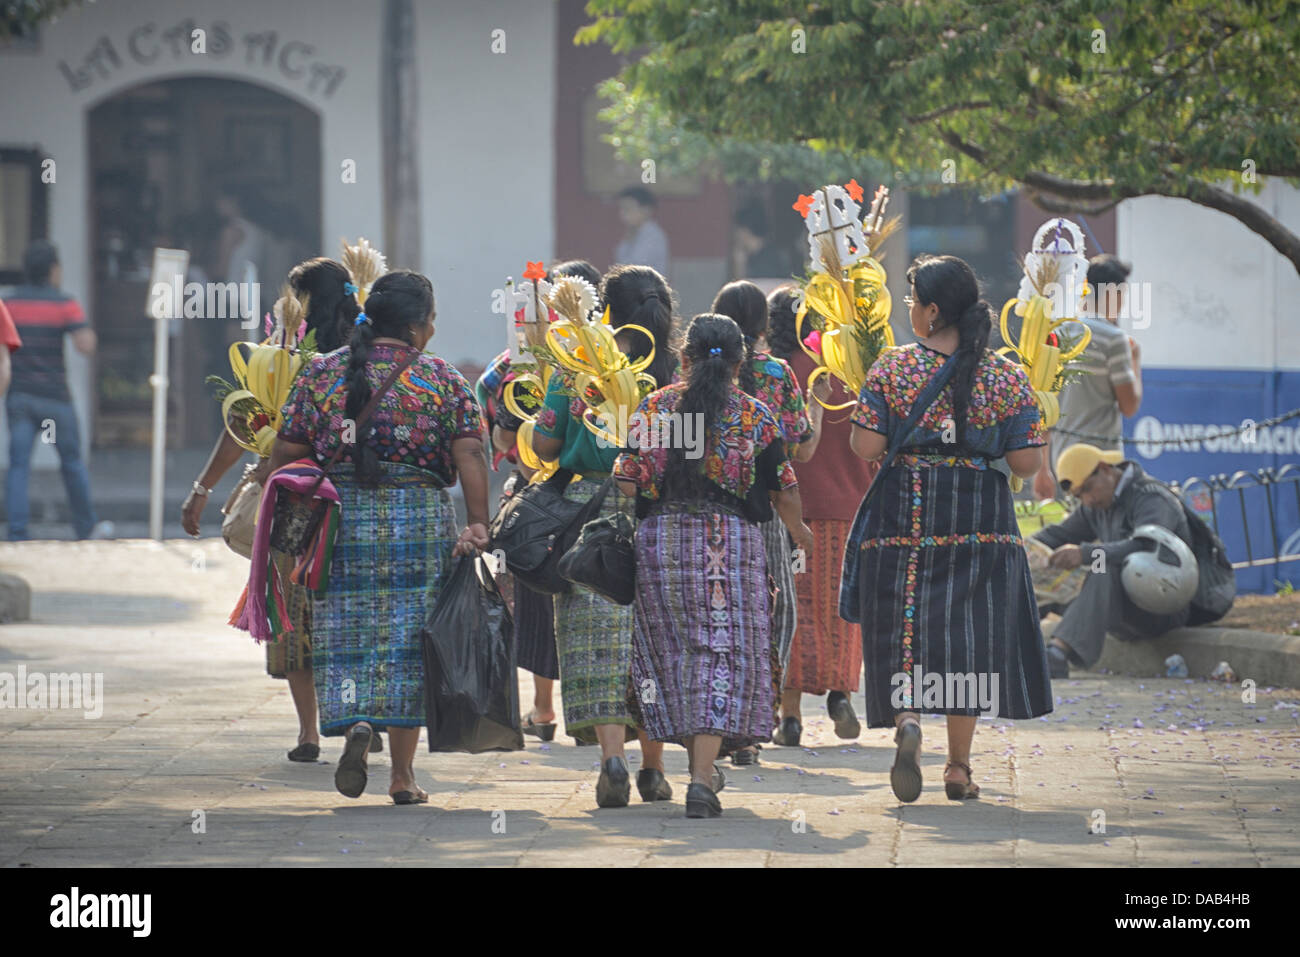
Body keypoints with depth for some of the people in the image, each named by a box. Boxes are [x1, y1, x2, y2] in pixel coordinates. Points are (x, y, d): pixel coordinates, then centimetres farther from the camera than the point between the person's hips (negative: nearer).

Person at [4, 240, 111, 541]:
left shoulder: (9, 304, 5)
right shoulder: (64, 304, -6)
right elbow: (85, 345, -17)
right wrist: (88, 330, 2)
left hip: (18, 394, 2)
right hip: (54, 396, -2)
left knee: (18, 465, -1)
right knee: (72, 460, 13)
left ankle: (17, 532, -13)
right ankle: (86, 526, 25)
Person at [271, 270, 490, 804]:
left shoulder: (322, 372, 4)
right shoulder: (442, 379, 0)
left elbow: (287, 453, 3)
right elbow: (469, 453, -10)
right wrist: (479, 524, -12)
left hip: (340, 518, 1)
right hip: (421, 519, -1)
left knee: (345, 637, 7)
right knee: (409, 639, 6)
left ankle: (355, 724, -20)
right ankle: (402, 774, 6)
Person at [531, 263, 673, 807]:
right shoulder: (678, 373, 0)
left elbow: (543, 447, 3)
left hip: (590, 510, -1)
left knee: (598, 639, -3)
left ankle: (613, 755, -21)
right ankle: (652, 767, 16)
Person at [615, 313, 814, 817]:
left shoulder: (653, 408, 3)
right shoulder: (756, 416, 1)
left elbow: (626, 482, 0)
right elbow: (784, 491, 6)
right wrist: (798, 529, 26)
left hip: (658, 539, 2)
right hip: (731, 540, -2)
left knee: (671, 649, 15)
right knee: (724, 652, -2)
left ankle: (698, 760, 25)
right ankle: (702, 775, -15)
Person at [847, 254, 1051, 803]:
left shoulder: (891, 369, -5)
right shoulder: (1007, 377, -2)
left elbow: (865, 447, -8)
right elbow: (1027, 463, -4)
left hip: (902, 520, -1)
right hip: (980, 525, 1)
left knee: (903, 631, 7)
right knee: (968, 636, 10)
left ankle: (906, 722, -21)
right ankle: (958, 766, 11)